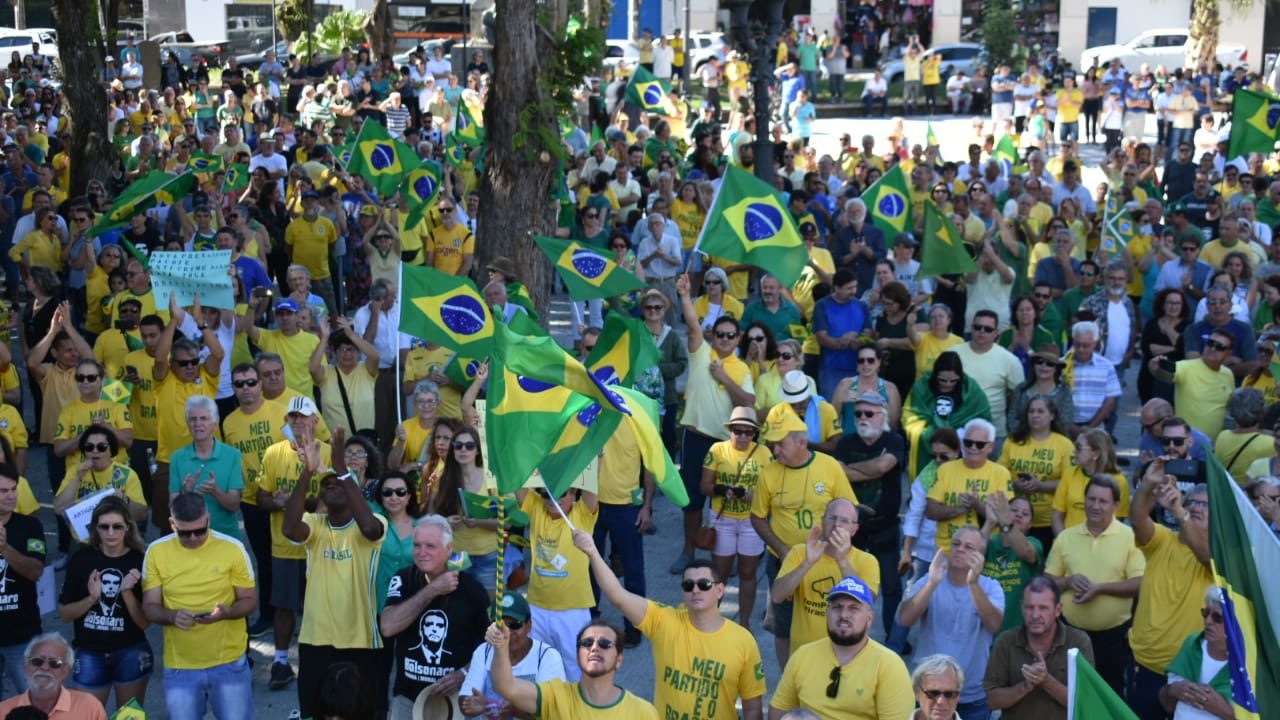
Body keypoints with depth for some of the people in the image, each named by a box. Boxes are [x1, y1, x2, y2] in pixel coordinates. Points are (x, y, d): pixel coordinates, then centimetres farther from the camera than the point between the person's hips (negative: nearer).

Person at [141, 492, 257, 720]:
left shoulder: (232, 548, -8)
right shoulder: (156, 551, -4)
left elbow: (250, 600, -1)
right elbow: (149, 607, 0)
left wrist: (225, 612, -23)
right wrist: (172, 616, -23)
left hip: (229, 663, -1)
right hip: (179, 667, 1)